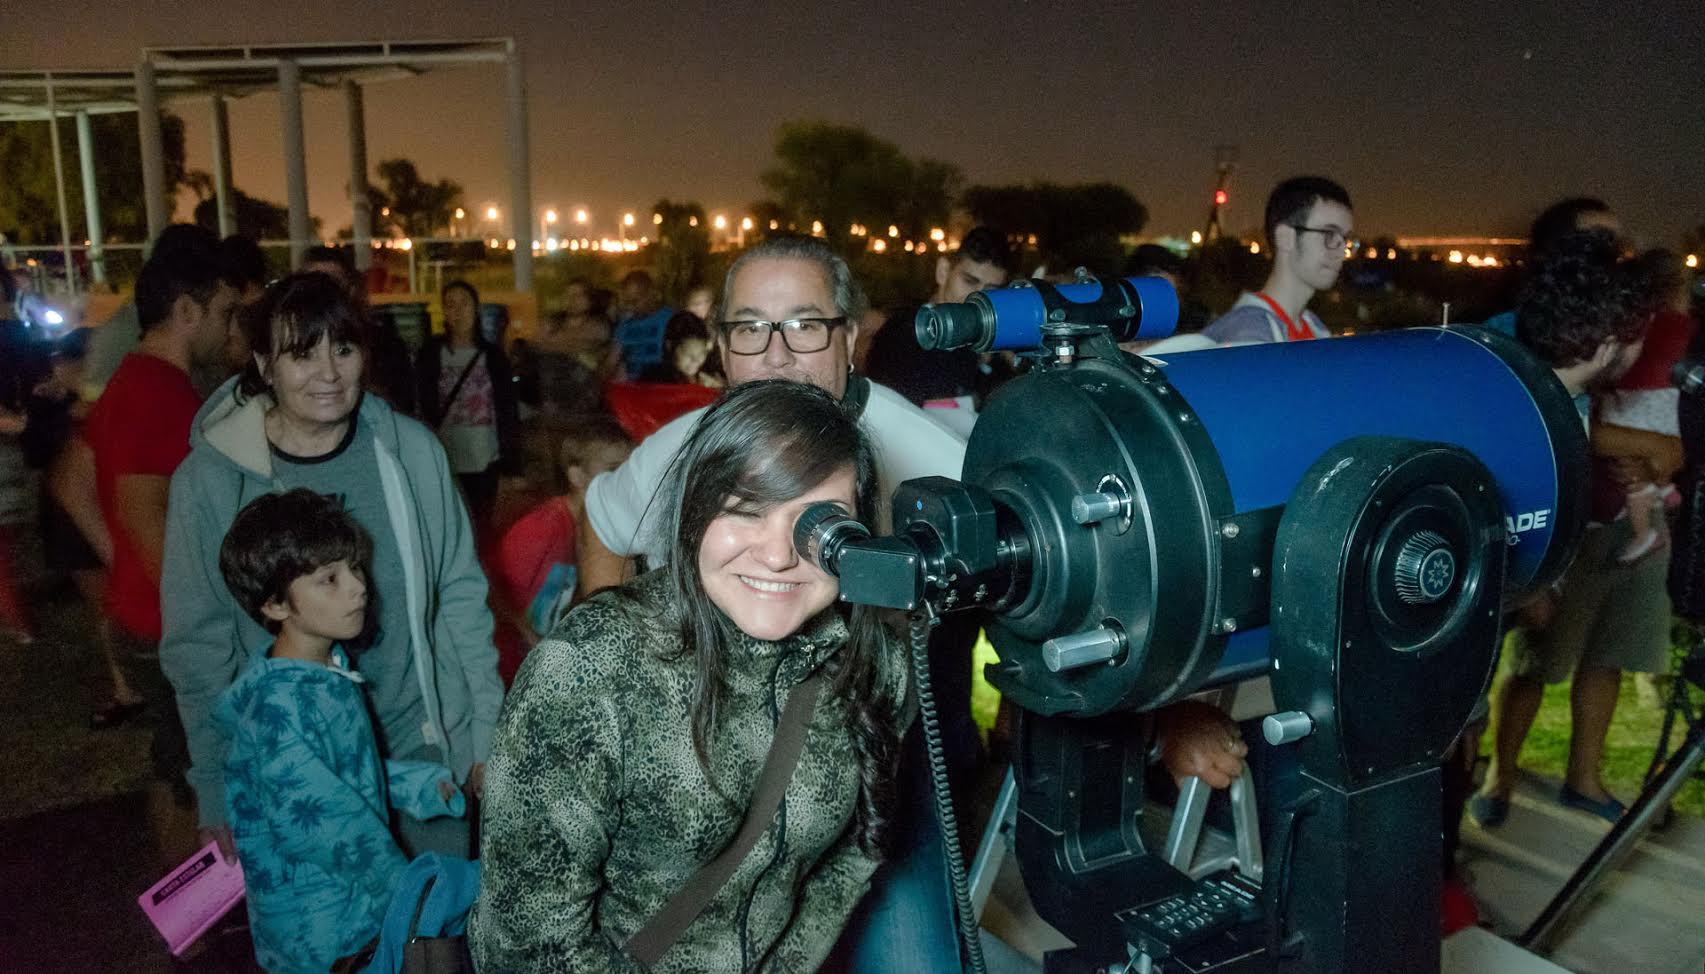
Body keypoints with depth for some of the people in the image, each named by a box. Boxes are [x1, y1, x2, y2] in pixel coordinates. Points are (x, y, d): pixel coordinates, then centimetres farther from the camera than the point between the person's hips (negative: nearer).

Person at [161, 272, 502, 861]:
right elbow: (198, 648, -4)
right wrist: (217, 801, -2)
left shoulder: (412, 450, -7)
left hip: (424, 746, 2)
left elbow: (460, 596, 0)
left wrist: (486, 733, 0)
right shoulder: (209, 481, -10)